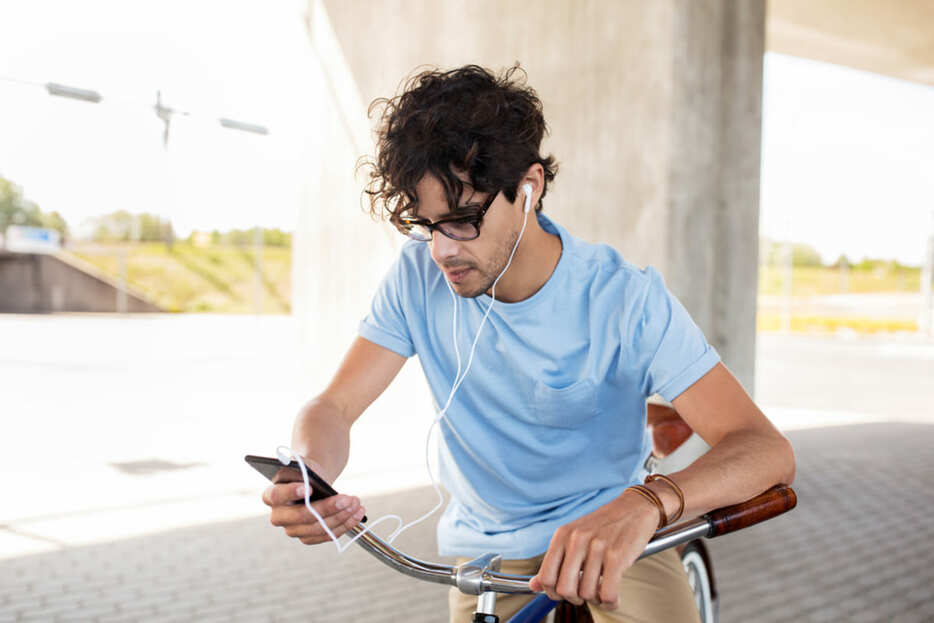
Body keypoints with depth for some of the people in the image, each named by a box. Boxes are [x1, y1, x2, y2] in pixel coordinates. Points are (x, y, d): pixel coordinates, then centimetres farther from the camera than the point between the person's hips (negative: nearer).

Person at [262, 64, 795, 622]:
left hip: (613, 533, -2)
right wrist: (309, 474, -37)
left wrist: (647, 503, -51)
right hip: (486, 546, 3)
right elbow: (334, 407, -12)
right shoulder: (419, 278, -13)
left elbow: (767, 450, -30)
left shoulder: (625, 299, -23)